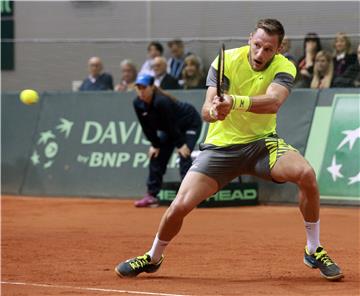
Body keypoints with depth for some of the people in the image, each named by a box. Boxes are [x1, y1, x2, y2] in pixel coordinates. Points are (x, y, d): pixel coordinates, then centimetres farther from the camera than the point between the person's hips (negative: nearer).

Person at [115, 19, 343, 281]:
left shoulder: (284, 68, -11)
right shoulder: (227, 60, -11)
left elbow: (273, 102, -32)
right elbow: (206, 110, -18)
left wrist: (236, 101, -49)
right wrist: (213, 110, -43)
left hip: (261, 142, 0)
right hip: (221, 146, 0)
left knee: (306, 173, -28)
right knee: (180, 205, -11)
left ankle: (314, 251, -9)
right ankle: (153, 258, 20)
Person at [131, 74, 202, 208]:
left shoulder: (161, 101, -37)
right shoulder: (138, 104, -15)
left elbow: (171, 125, -30)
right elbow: (148, 127, -5)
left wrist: (180, 145, -24)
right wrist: (155, 145, -6)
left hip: (190, 123, -8)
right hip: (169, 129, 8)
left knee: (184, 155, -20)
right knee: (156, 156, 3)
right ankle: (151, 195, 9)